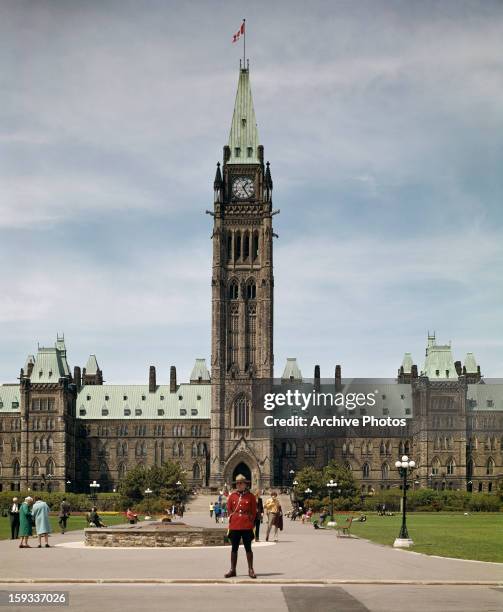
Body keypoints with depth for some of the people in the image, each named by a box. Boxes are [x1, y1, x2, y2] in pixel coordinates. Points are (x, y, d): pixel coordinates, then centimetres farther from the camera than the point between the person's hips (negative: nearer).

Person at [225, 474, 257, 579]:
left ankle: (250, 570, 8)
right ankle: (232, 570, 13)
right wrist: (233, 518, 3)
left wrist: (250, 521, -1)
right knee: (234, 548, 7)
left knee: (248, 548, 2)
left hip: (247, 526, -2)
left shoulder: (251, 496, 2)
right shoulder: (232, 496, 7)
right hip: (234, 526, 2)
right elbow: (229, 509, 12)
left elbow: (254, 511, 5)